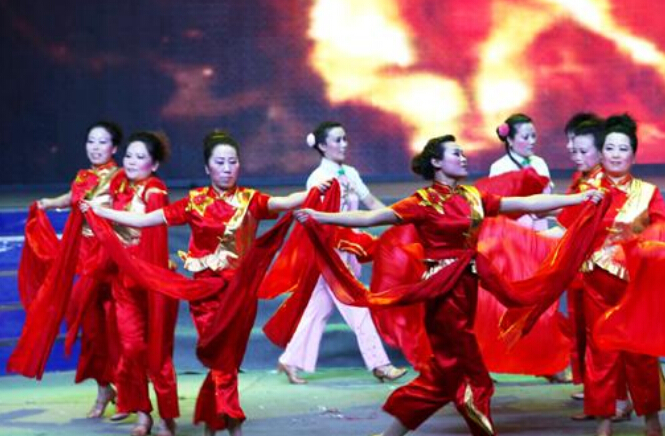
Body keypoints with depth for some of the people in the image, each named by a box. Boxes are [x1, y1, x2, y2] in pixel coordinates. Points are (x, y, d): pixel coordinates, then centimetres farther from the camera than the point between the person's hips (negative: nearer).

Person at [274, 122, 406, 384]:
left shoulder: (350, 174, 10)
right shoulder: (318, 178, -11)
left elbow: (371, 202, 11)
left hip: (347, 251, 7)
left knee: (319, 309, 11)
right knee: (357, 308, -4)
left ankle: (291, 361, 18)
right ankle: (379, 364, 1)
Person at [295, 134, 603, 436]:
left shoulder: (473, 197, 9)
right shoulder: (424, 202, -9)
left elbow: (526, 203, 7)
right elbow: (371, 217, -16)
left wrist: (580, 198, 3)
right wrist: (320, 217, -27)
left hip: (466, 286, 7)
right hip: (443, 290, -7)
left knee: (446, 370, 10)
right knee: (467, 370, -2)